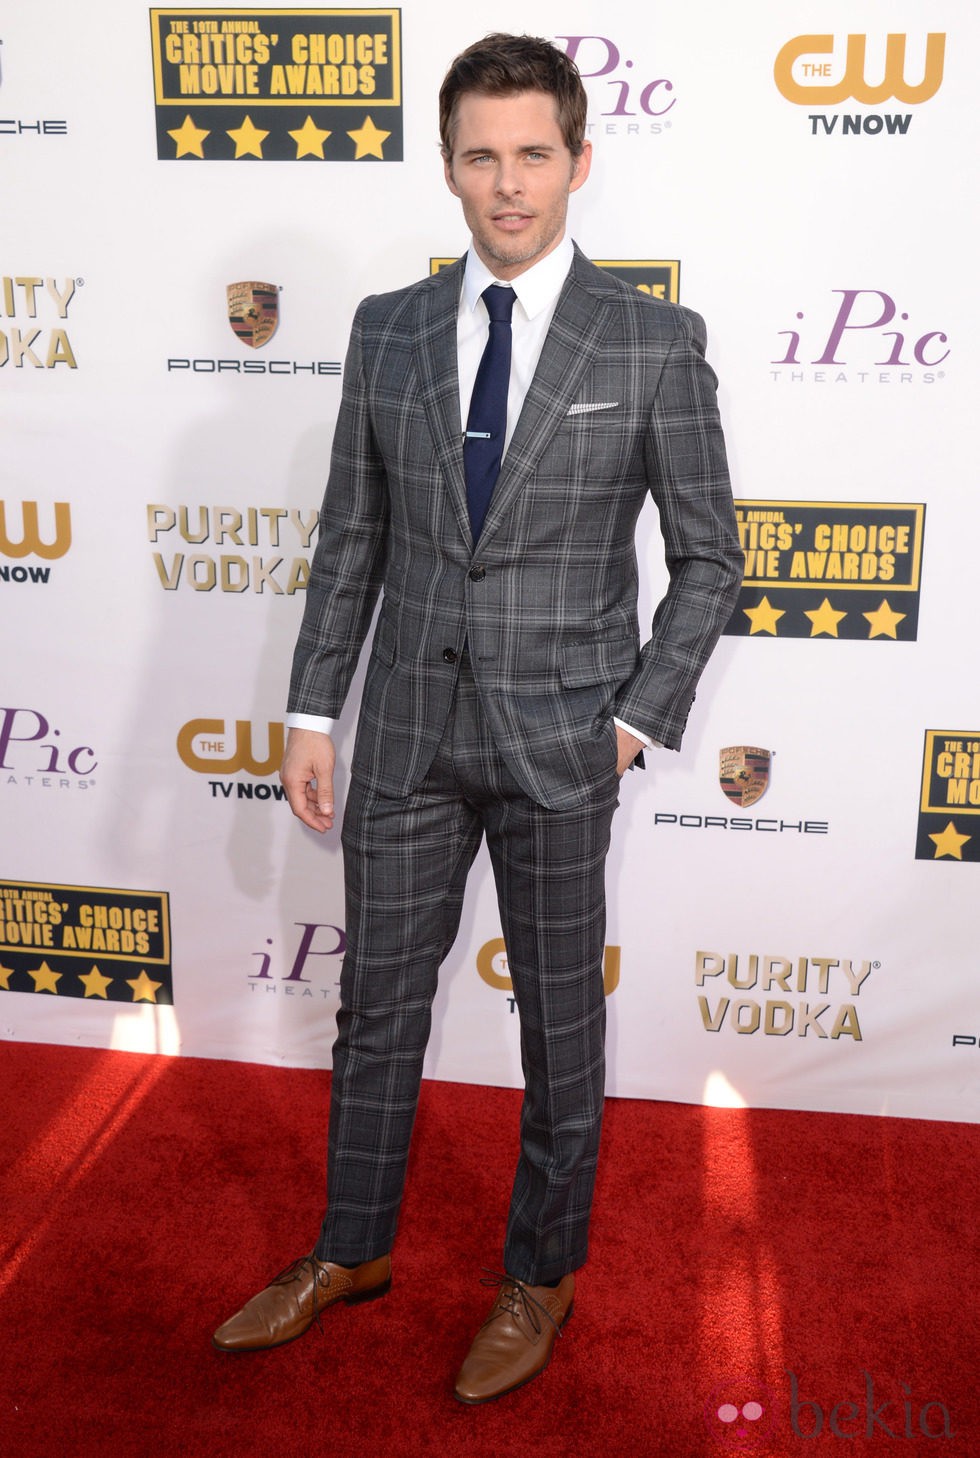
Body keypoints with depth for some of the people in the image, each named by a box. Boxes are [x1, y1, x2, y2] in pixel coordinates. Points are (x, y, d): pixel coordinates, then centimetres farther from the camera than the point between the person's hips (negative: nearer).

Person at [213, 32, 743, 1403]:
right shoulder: (386, 328, 4)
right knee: (378, 1001, 16)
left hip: (560, 739, -3)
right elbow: (349, 538, 7)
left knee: (560, 1020, 12)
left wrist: (640, 719, -9)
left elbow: (709, 556, -2)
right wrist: (313, 708, 4)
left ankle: (541, 1278, 34)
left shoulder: (654, 340, -6)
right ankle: (352, 1250, 39)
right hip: (408, 728, 3)